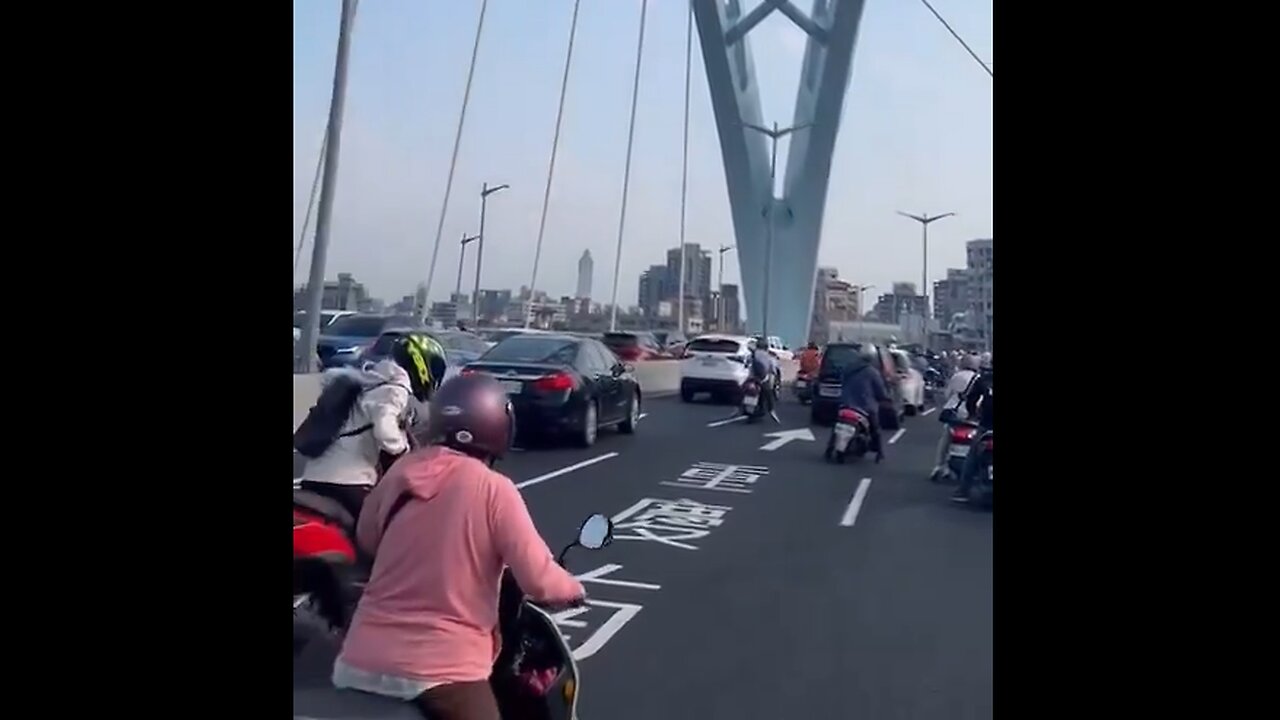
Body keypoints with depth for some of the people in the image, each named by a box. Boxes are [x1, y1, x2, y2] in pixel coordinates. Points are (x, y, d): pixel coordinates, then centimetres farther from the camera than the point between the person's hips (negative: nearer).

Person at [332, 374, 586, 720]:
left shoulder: (400, 472, 3)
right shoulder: (493, 489, -11)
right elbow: (539, 580, -12)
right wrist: (573, 587, 9)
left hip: (360, 662, 5)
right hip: (441, 670, -5)